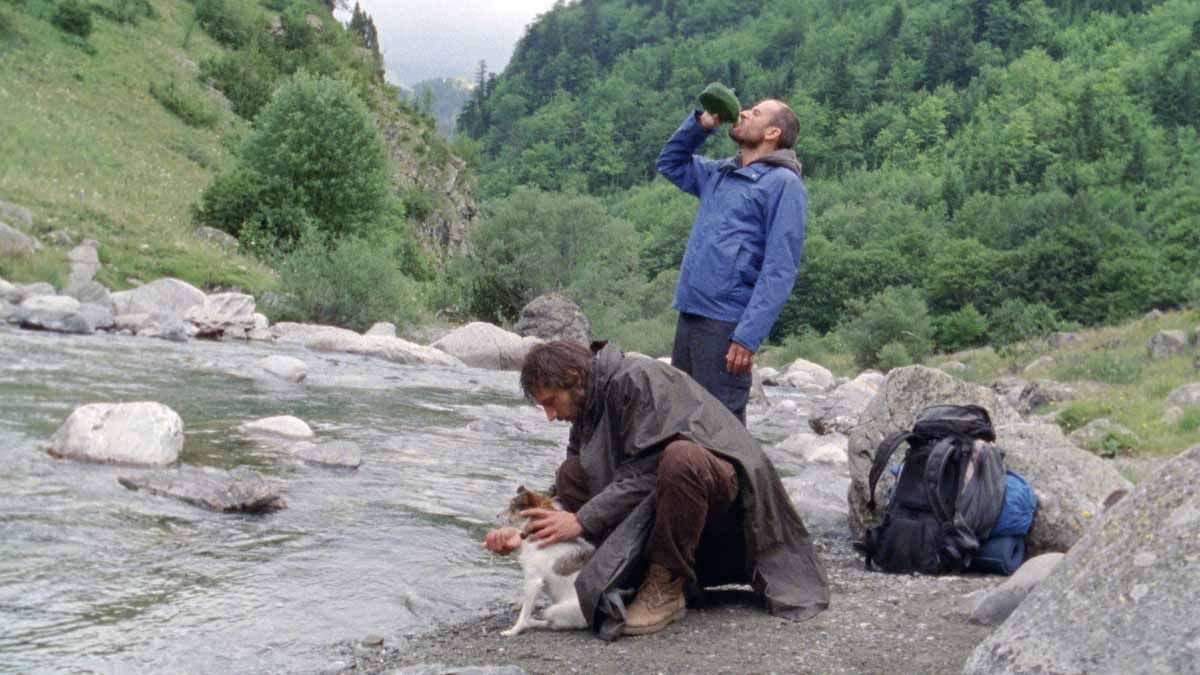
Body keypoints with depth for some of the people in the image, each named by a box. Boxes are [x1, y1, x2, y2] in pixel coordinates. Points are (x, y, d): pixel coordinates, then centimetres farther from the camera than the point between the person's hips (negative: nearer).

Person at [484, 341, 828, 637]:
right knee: (571, 475, -6)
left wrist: (581, 521, -26)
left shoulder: (639, 378, -19)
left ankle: (667, 586, -23)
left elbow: (645, 471, -26)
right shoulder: (588, 409, 8)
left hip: (723, 486, -8)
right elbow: (569, 490, 8)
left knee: (679, 457, -40)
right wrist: (525, 533, -7)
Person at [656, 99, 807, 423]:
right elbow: (671, 163, 35)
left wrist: (749, 336, -22)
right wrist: (700, 124, 16)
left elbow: (779, 271, -14)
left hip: (726, 323, -8)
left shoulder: (783, 183, -7)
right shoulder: (719, 173, 17)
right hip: (688, 315, 8)